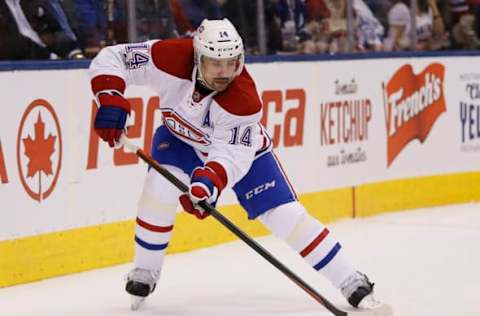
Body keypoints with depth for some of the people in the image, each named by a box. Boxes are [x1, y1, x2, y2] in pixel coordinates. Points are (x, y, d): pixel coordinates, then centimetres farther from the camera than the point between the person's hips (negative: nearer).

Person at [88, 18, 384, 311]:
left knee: (286, 215, -9)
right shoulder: (172, 57, -34)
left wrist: (209, 180, -57)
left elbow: (233, 155, -37)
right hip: (180, 136, 2)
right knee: (160, 188, -24)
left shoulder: (244, 99, -37)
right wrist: (111, 102, -42)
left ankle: (352, 283, 0)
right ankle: (144, 275, -1)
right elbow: (111, 58, -27)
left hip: (241, 143, -2)